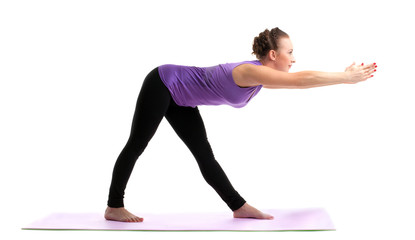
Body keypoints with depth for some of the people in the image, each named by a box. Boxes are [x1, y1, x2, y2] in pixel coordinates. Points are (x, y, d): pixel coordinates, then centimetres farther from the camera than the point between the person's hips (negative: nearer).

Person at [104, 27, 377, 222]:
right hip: (162, 84, -8)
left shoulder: (262, 77, -2)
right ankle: (114, 207, 13)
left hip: (180, 99, 8)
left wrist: (346, 75, 3)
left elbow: (302, 80, 7)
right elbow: (302, 80, -35)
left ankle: (239, 207, 7)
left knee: (204, 155, 6)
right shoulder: (251, 72, -29)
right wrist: (347, 78, -30)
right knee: (136, 145, 3)